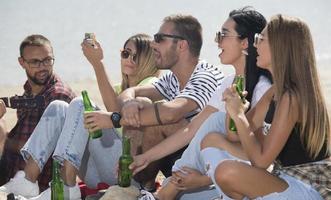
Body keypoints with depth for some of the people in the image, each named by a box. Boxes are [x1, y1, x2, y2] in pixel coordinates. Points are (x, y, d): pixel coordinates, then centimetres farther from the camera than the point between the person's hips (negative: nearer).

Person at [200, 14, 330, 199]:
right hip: (283, 178, 10)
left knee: (227, 172, -32)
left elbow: (261, 160, -22)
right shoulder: (276, 92, 8)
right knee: (211, 141, 10)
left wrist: (238, 115, -15)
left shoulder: (292, 97, -21)